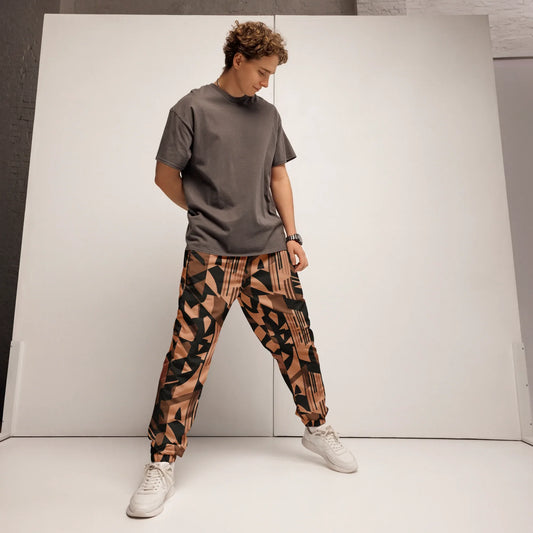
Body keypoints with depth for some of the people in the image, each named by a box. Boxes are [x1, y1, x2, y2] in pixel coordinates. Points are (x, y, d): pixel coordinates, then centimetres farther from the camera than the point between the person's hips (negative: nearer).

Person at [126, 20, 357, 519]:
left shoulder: (268, 114, 17)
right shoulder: (192, 108, 3)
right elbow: (165, 175, 5)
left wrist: (292, 235, 9)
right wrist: (208, 216, 10)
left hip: (270, 254, 4)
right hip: (210, 256, -4)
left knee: (296, 342, 8)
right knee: (187, 354, -4)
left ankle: (316, 426, 31)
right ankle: (162, 465, 14)